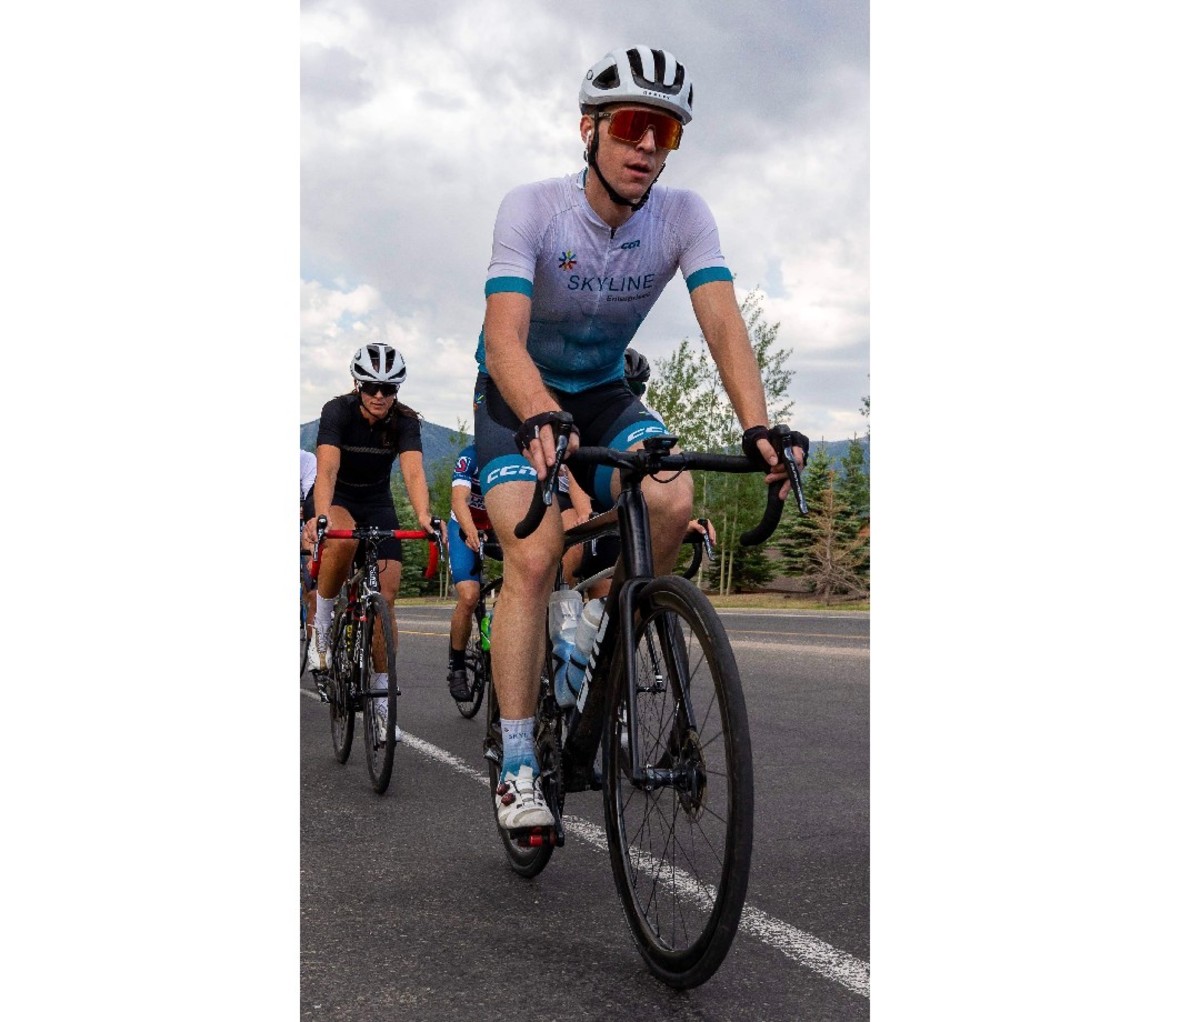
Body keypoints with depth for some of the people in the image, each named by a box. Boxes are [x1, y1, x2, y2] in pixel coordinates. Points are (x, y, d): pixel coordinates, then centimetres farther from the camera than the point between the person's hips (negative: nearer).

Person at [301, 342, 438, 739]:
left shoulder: (405, 421, -18)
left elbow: (413, 472, -32)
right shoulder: (337, 411, -23)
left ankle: (380, 693, 3)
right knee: (342, 539, -39)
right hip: (337, 499, -2)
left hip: (377, 504, 2)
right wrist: (320, 516, -54)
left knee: (386, 595, -8)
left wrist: (424, 516, -51)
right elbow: (326, 469, -36)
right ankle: (321, 624, -16)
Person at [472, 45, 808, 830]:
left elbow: (724, 324, -25)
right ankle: (517, 767, -13)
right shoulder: (532, 208, -23)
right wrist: (541, 420, -55)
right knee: (535, 557, -22)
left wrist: (758, 427, -42)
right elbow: (504, 338, -35)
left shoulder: (684, 215, -15)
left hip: (604, 394, 3)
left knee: (674, 502, -27)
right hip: (517, 402, -2)